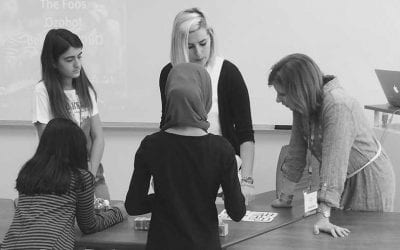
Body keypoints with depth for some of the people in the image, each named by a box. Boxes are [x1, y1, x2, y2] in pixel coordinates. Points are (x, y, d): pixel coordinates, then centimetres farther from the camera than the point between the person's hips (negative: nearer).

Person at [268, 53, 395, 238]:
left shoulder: (337, 107, -31)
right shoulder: (303, 105, -8)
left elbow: (334, 163, -37)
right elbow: (296, 152, 1)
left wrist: (323, 218, -41)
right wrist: (285, 198, 2)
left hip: (369, 180, -7)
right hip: (344, 181, 7)